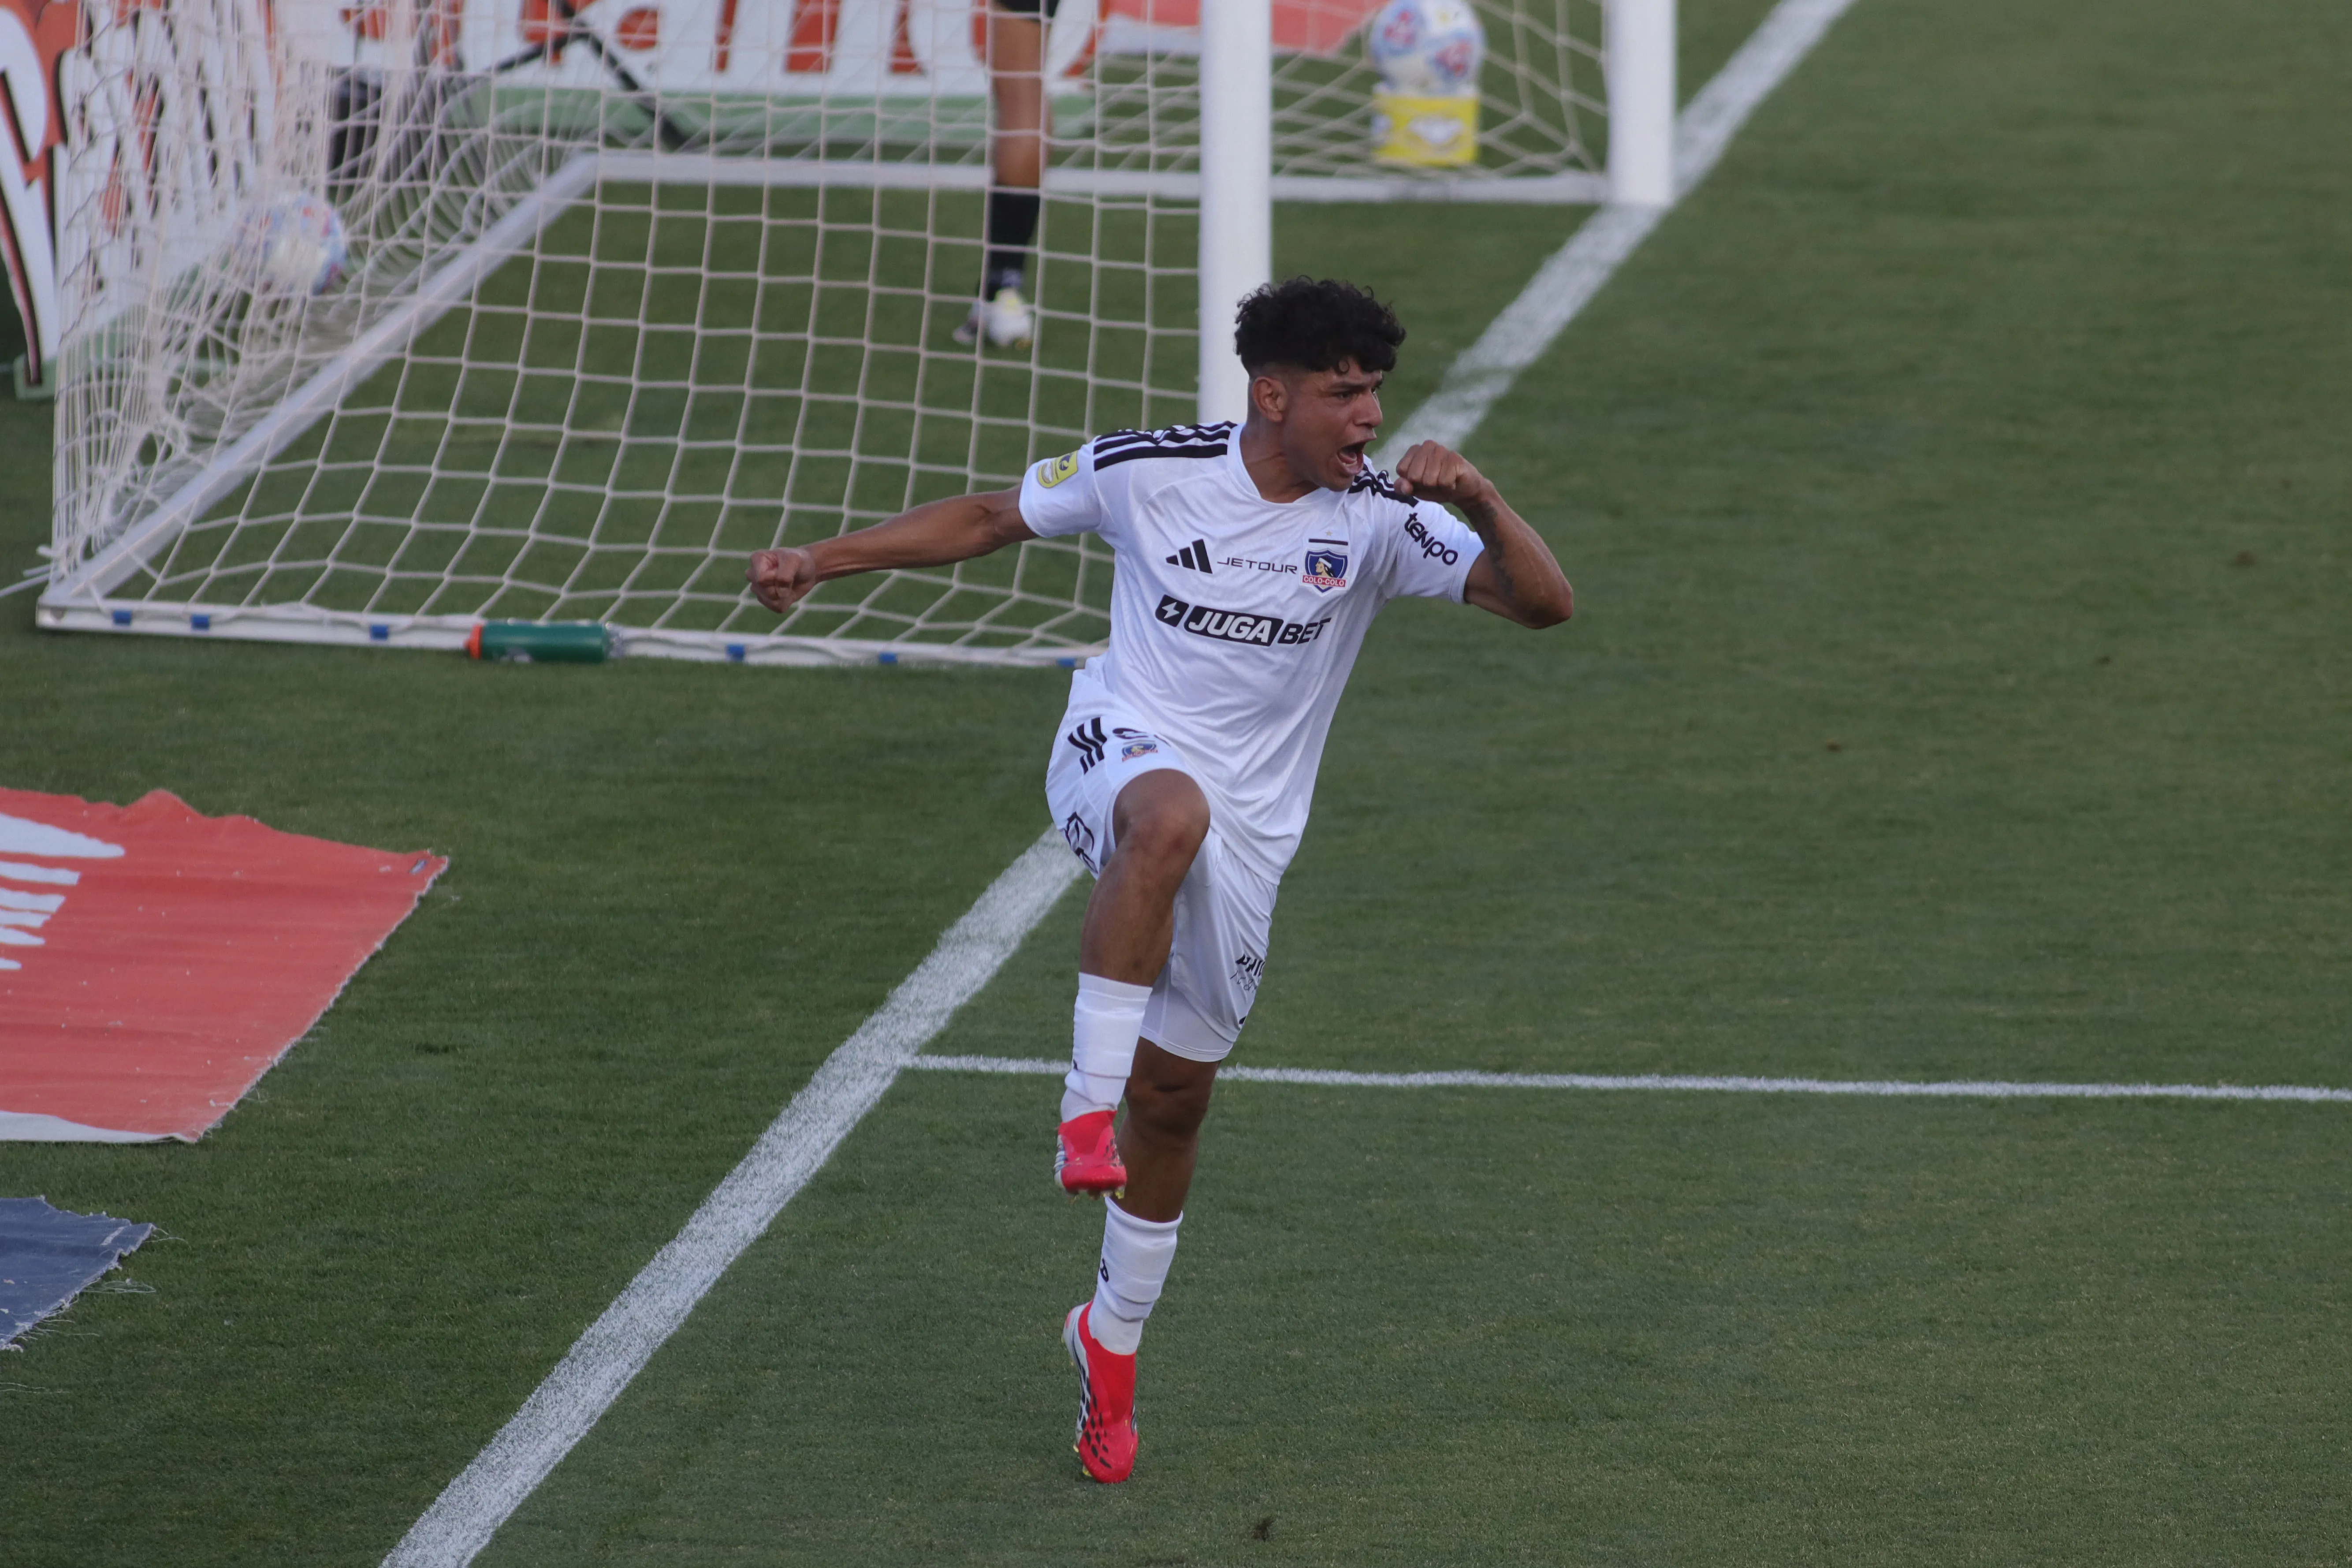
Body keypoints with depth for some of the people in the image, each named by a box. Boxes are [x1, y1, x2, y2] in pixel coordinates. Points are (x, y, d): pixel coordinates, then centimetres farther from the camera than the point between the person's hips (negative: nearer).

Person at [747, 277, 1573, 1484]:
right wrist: (822, 560, 2)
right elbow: (991, 517, 7)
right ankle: (1087, 1106, -39)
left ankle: (1112, 1338, 31)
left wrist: (1478, 500, -31)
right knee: (1171, 818, -41)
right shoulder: (1152, 470, -7)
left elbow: (1543, 602, -13)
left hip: (1245, 837, 3)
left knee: (1175, 1099, 9)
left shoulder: (1378, 520, -6)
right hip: (1120, 751, -3)